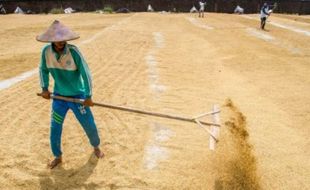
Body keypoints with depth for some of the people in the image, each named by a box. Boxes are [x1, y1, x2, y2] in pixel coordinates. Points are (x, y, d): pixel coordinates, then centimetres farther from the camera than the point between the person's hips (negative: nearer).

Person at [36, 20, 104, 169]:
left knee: (89, 125, 6)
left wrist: (88, 96, -19)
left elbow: (85, 73, -18)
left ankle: (96, 147, 37)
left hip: (78, 96, -3)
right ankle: (58, 156, 32)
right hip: (59, 96, 3)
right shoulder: (46, 51, -10)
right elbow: (43, 70, 8)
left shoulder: (74, 51, -22)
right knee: (54, 128, 8)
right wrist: (44, 88, -2)